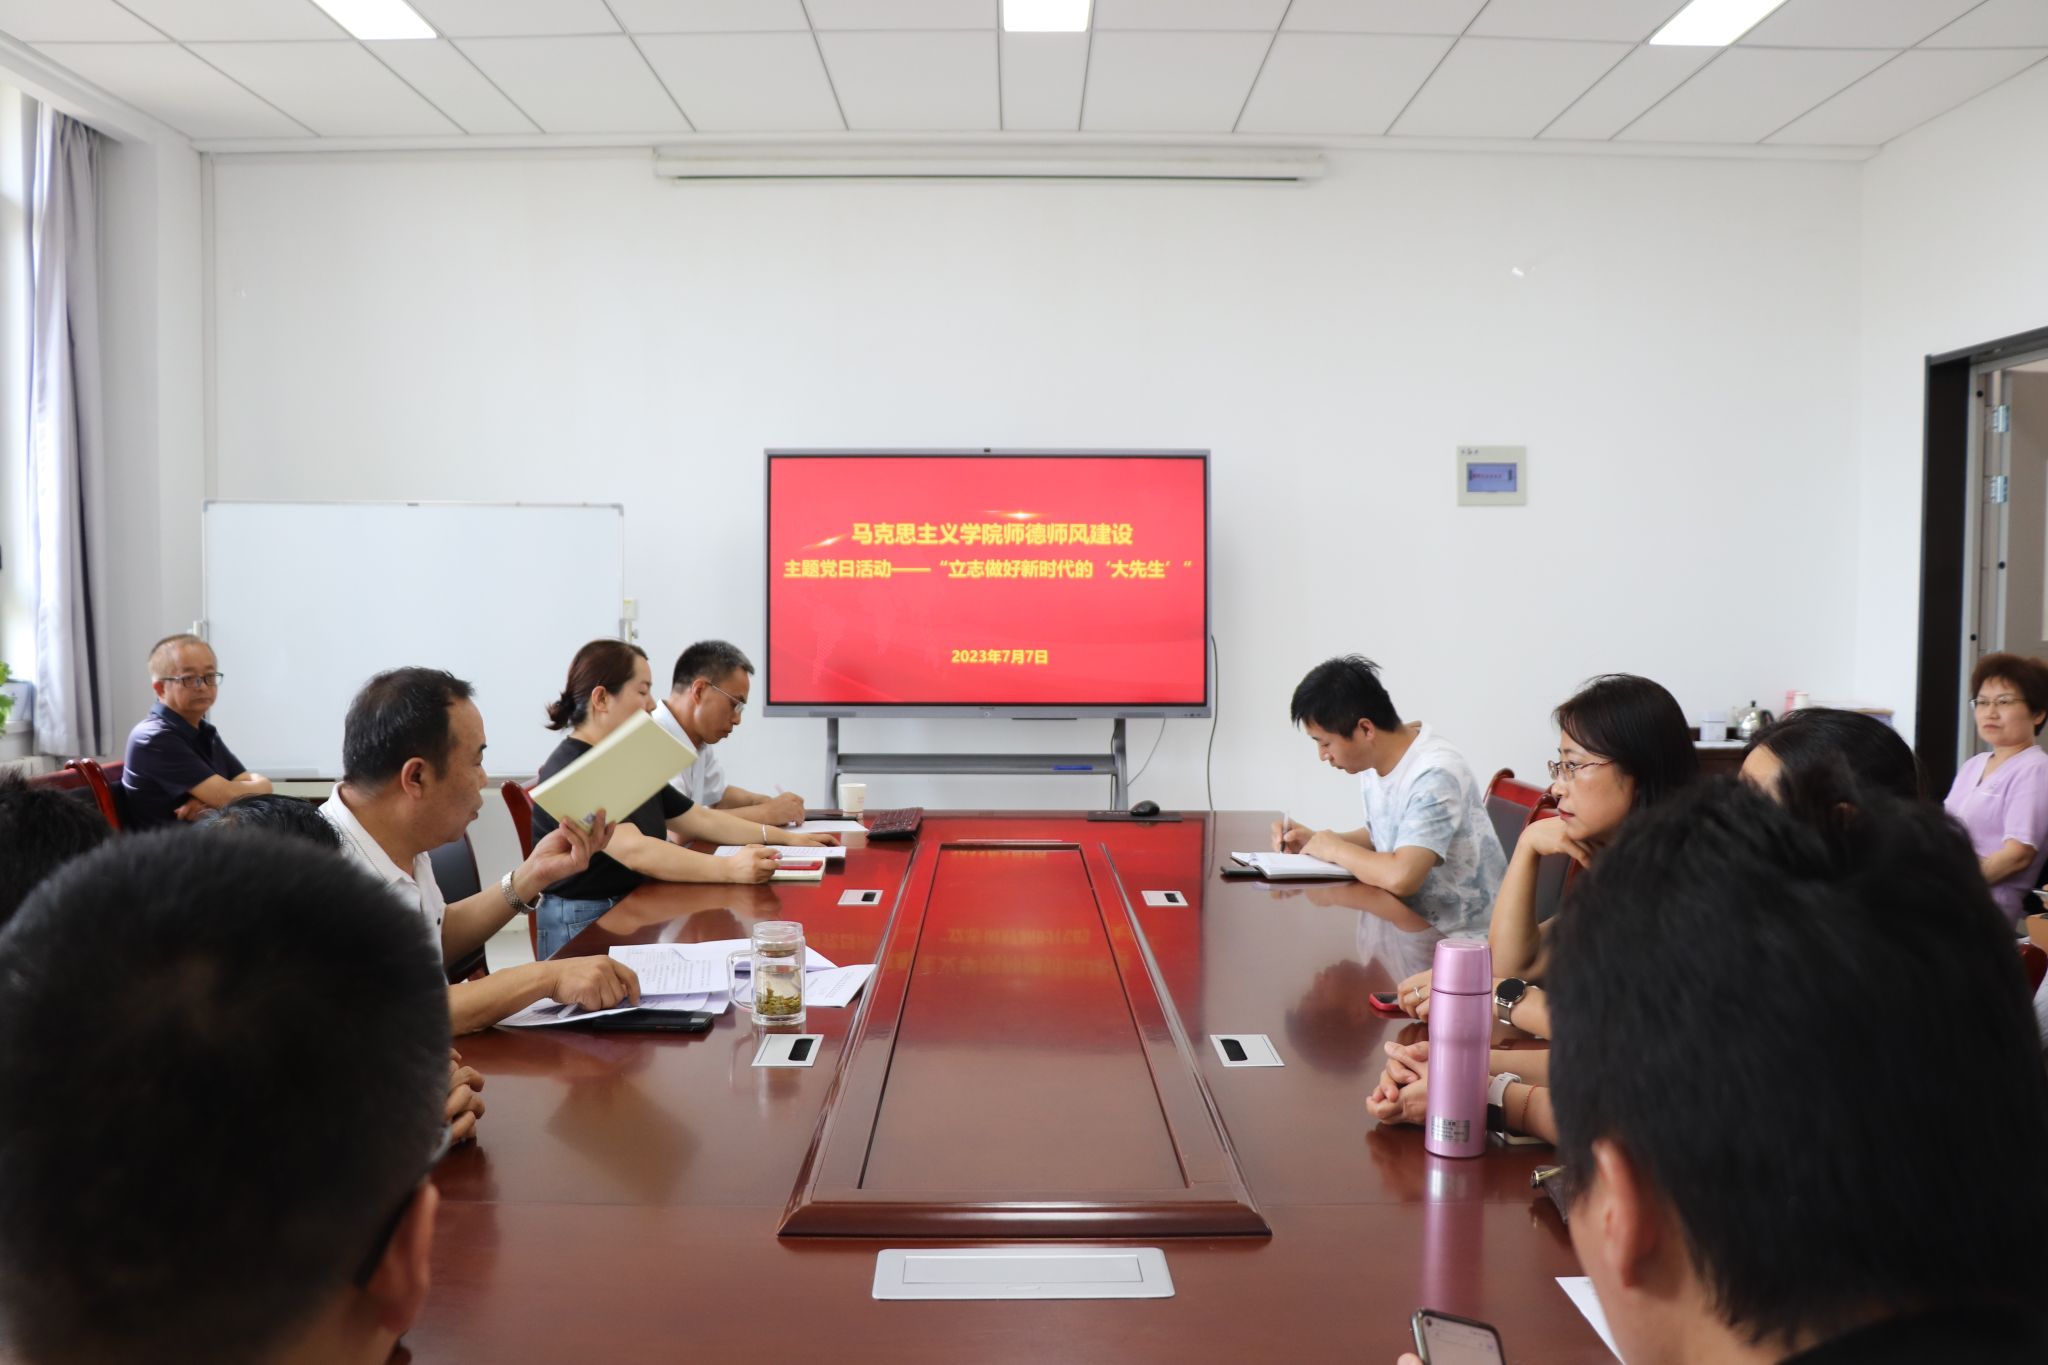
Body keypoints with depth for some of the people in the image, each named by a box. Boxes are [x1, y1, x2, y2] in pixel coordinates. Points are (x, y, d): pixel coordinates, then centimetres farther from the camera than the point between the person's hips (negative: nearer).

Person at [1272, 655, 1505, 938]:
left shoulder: (1435, 775, -23)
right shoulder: (1373, 761, 1)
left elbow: (1400, 876, -34)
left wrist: (1335, 849, -18)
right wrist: (1316, 842, 1)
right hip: (1414, 922, 7)